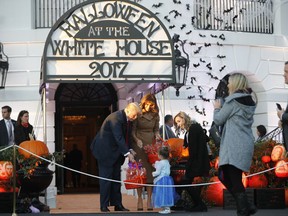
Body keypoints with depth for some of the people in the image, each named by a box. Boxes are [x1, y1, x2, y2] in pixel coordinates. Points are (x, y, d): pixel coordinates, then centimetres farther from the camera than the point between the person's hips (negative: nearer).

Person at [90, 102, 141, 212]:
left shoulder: (127, 119, 3)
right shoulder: (115, 118, -25)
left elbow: (126, 136, 10)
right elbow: (119, 137, -30)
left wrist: (130, 149, -4)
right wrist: (127, 153, -30)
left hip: (116, 152, 9)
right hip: (105, 151, -9)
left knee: (116, 178, 8)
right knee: (106, 178, -5)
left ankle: (117, 204, 11)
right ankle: (104, 206, 0)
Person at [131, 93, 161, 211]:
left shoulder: (155, 115, 6)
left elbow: (156, 130, 12)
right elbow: (132, 130, -2)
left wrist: (157, 136, -8)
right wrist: (136, 139, -17)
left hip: (151, 144, 3)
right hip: (139, 144, -2)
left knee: (150, 170, -2)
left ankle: (149, 199, 1)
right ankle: (139, 199, 1)